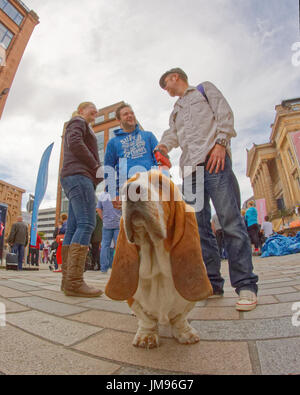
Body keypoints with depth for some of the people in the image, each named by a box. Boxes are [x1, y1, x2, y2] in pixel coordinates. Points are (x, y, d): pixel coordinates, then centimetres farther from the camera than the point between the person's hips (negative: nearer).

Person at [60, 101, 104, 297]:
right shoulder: (77, 122, 8)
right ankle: (75, 281, -25)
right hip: (79, 175, -10)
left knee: (74, 228, -1)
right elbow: (75, 143, -12)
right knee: (86, 224, -21)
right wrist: (97, 167, -11)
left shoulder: (84, 128, 37)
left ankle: (68, 279, -2)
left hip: (79, 178, 10)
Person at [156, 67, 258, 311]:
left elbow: (225, 114, 8)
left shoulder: (205, 88, 23)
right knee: (199, 227, -1)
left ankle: (246, 285, -6)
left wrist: (220, 143, -9)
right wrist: (163, 146, -6)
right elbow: (173, 134, 18)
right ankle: (212, 283, 6)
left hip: (214, 160, -5)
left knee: (230, 222, -14)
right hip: (190, 168, 6)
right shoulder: (176, 110, 36)